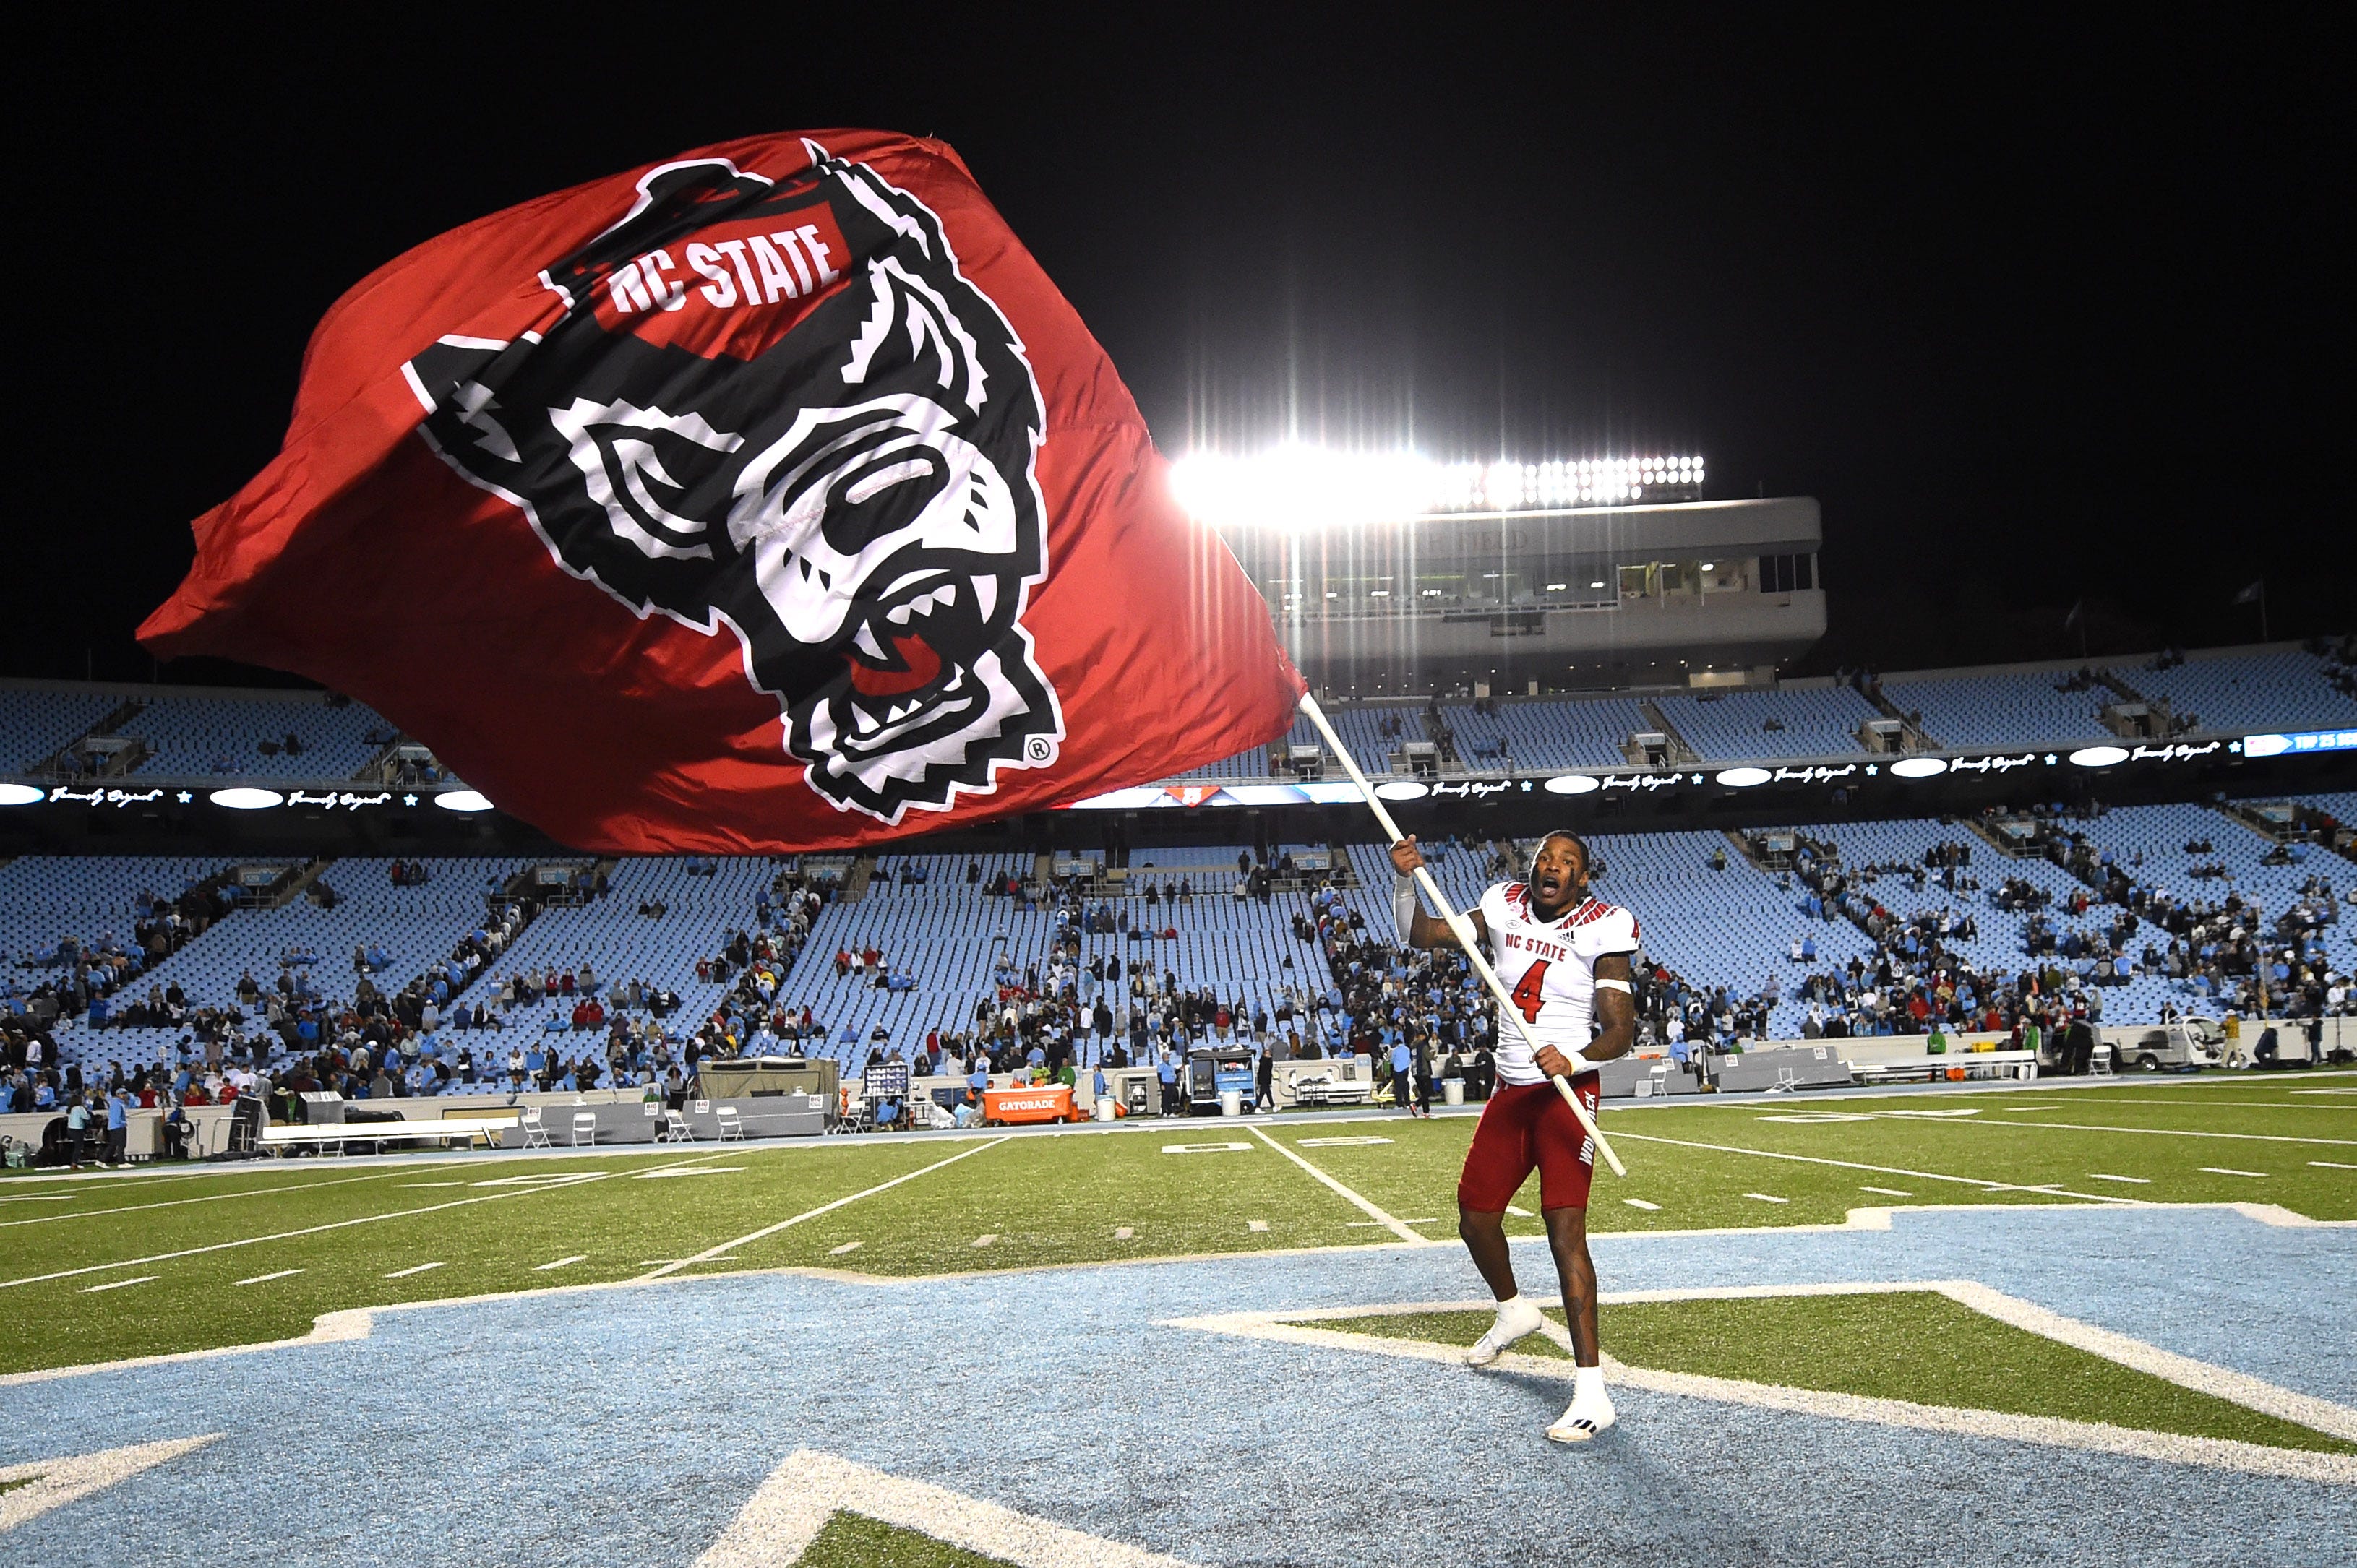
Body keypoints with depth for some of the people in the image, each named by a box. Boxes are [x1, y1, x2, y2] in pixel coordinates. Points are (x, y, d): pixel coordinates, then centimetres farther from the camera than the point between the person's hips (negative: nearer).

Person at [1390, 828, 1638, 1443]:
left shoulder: (1602, 930, -10)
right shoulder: (1504, 908, 4)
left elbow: (1622, 1030, -14)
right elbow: (1419, 936, 5)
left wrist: (1575, 1059, -33)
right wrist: (1405, 881, -11)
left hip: (1567, 1092, -6)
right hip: (1510, 1091, 6)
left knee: (1565, 1228, -17)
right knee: (1474, 1217, 13)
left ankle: (1591, 1388, -16)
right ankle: (1513, 1310, 43)